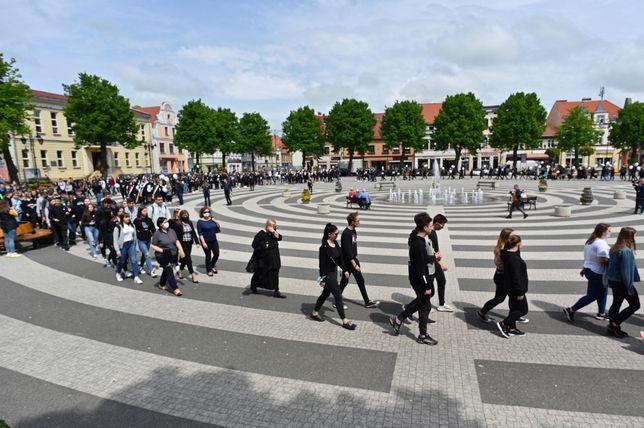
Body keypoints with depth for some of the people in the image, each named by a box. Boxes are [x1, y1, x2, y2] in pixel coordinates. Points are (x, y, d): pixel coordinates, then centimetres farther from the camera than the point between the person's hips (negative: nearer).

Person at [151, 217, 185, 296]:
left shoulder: (171, 231, 4)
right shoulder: (157, 234, -11)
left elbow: (177, 241, 9)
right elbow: (153, 246, -9)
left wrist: (181, 250, -1)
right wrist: (162, 250, -21)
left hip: (172, 255, 6)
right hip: (162, 257, -6)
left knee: (167, 270, 18)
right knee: (169, 271, -11)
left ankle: (162, 284, 40)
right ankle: (175, 288, -11)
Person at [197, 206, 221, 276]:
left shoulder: (212, 220, 4)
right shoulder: (200, 222, -8)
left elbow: (218, 230, 7)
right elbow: (200, 234, -11)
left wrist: (217, 224, -9)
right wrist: (203, 243, -18)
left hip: (214, 240, 5)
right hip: (206, 241, -4)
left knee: (216, 254, 7)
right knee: (208, 256, 3)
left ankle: (212, 266, 35)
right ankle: (209, 270, 23)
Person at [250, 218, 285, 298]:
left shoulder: (273, 233, 5)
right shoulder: (261, 234, -15)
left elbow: (279, 238, -9)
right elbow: (255, 244, -15)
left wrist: (274, 232, -21)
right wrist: (264, 245, -17)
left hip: (273, 258, 5)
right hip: (263, 259, -5)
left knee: (275, 274, 3)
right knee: (259, 273, 13)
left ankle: (276, 291, 8)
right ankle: (253, 286, 39)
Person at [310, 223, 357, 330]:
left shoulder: (336, 244, 3)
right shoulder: (324, 247, -21)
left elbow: (340, 258, 12)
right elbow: (322, 264, -18)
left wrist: (345, 270, 11)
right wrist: (322, 279, -16)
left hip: (334, 272, 9)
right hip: (328, 275, -9)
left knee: (326, 294, 20)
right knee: (338, 296, -4)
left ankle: (314, 313, 37)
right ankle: (344, 321, 5)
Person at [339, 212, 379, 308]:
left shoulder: (353, 230, 6)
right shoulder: (346, 234, -24)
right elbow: (347, 251, -26)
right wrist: (355, 265, -25)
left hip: (353, 259, 9)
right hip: (347, 261, -9)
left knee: (360, 280, 13)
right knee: (345, 281, 4)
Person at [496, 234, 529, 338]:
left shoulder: (507, 254, 2)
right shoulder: (514, 259, -27)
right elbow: (516, 277, -25)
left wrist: (518, 249, 17)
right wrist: (520, 292, -20)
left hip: (510, 287, 10)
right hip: (515, 288, -10)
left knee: (514, 308, 20)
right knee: (523, 310, 3)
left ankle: (512, 328, 30)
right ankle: (504, 324, 2)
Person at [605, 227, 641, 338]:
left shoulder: (614, 249, 6)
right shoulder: (626, 251, -21)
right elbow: (626, 271, -22)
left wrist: (610, 282, 17)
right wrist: (630, 288, -16)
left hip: (613, 281, 8)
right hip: (622, 282, -8)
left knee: (616, 304, 14)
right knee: (635, 305, 5)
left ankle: (613, 327, 20)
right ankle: (615, 324, 2)